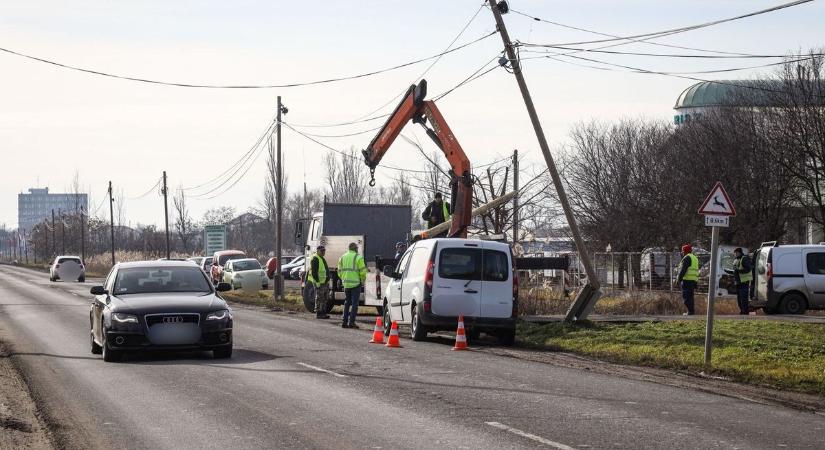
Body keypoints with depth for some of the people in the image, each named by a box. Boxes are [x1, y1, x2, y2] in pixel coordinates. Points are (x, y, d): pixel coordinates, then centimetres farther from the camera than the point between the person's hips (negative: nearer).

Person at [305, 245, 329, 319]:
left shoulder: (322, 259, 18)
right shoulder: (315, 259, -13)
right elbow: (314, 272, -20)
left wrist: (327, 279, 24)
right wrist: (317, 282, -23)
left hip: (323, 282, 10)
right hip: (318, 282, -10)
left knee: (324, 298, 12)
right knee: (319, 298, -8)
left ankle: (323, 313, 17)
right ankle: (318, 313, -5)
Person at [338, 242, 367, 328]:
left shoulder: (342, 257, 11)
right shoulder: (358, 257, -8)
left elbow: (340, 272, 12)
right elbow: (363, 271, -11)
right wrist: (363, 280, 5)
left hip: (346, 284, 6)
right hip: (356, 283, -6)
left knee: (347, 303, 15)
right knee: (354, 303, -1)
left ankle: (344, 322, 11)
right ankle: (351, 322, -5)